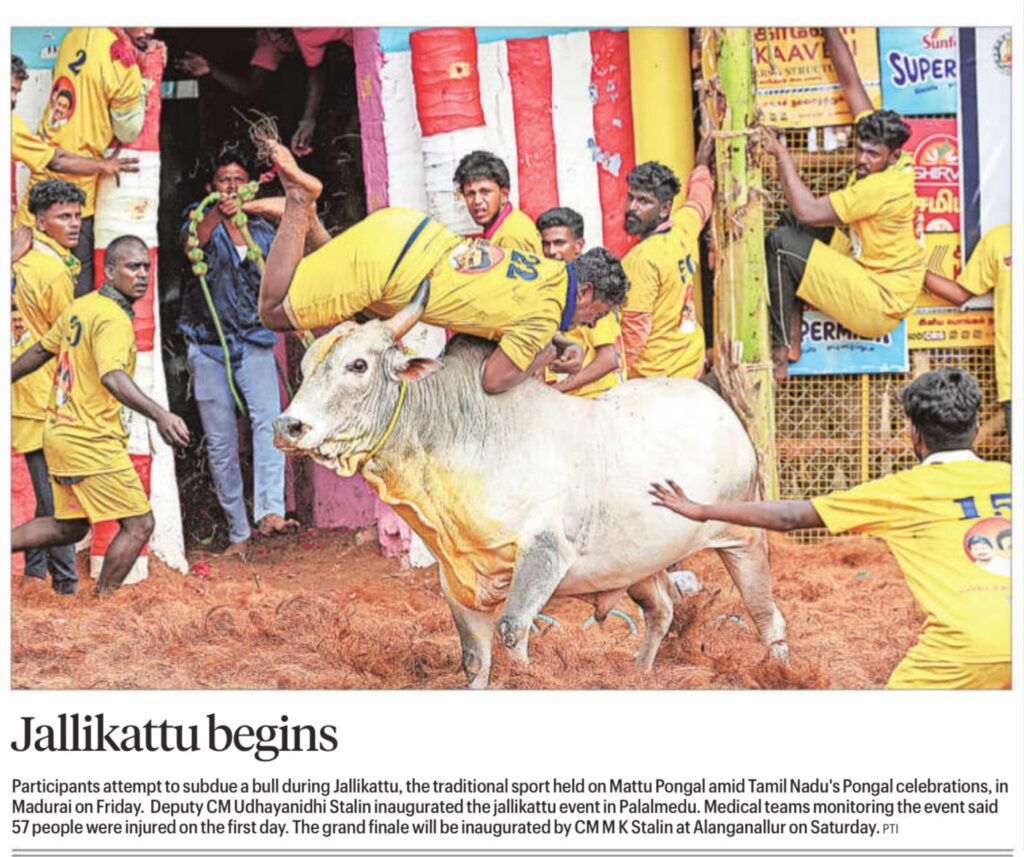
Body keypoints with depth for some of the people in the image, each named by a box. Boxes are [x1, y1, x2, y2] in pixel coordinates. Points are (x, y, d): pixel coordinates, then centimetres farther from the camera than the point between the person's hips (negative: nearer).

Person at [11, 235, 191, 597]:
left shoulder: (80, 307, 10)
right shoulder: (113, 319, -18)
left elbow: (40, 351, 22)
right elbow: (112, 377, -35)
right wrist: (158, 414, -49)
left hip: (59, 432, 9)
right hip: (93, 443, -9)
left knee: (69, 528, 22)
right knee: (139, 524, -3)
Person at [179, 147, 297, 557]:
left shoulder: (263, 231, 12)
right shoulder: (201, 218, 3)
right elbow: (191, 242, -22)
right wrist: (216, 216, -41)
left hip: (253, 342, 1)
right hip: (208, 343, -1)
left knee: (268, 418, -23)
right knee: (220, 442, 1)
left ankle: (270, 511, -35)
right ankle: (238, 533, 8)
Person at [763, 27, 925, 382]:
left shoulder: (885, 186, -26)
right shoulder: (892, 163, -1)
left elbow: (809, 210, -28)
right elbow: (850, 84, 4)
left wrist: (781, 154, -20)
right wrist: (828, 30, 7)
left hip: (879, 306, -10)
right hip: (868, 273, 10)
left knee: (780, 243, -17)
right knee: (790, 222, 8)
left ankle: (782, 352, -9)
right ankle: (792, 333, 4)